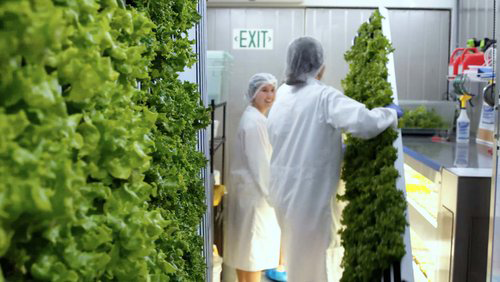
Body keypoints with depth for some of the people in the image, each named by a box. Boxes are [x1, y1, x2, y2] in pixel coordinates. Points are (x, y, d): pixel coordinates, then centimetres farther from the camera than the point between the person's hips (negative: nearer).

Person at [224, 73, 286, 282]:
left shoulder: (255, 117, 13)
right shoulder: (255, 121, -19)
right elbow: (258, 162, -21)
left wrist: (269, 190, 20)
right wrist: (270, 193, -16)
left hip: (252, 188, 10)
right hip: (255, 190, -10)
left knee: (246, 241, 15)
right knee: (255, 240, -2)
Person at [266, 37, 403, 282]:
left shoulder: (282, 95, 5)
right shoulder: (324, 96, -18)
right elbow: (363, 123, -30)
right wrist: (391, 114, -9)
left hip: (283, 189, 7)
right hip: (309, 193, -7)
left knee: (297, 256, 26)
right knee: (310, 261, 10)